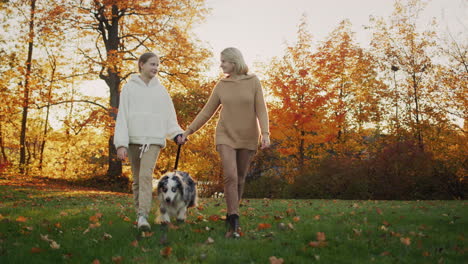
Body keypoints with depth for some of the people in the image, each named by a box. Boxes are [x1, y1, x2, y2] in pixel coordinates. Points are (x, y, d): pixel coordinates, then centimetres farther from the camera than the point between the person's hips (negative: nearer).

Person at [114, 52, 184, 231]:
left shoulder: (160, 90, 10)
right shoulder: (129, 88, 5)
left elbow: (168, 116, 10)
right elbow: (122, 117, -1)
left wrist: (177, 134, -8)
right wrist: (121, 144, -10)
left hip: (153, 140, 0)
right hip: (133, 140, 0)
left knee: (146, 175, -16)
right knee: (137, 178, 6)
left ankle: (143, 216, -22)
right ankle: (139, 213, 17)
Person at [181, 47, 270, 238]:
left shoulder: (253, 82, -1)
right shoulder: (221, 85, 5)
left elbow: (261, 110, -6)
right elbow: (207, 111, 8)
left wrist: (265, 132, -19)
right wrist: (188, 131, 5)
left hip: (247, 138, 0)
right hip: (226, 136, 0)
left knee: (240, 179, 6)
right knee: (230, 176, -15)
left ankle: (231, 215, 21)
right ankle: (233, 224, -17)